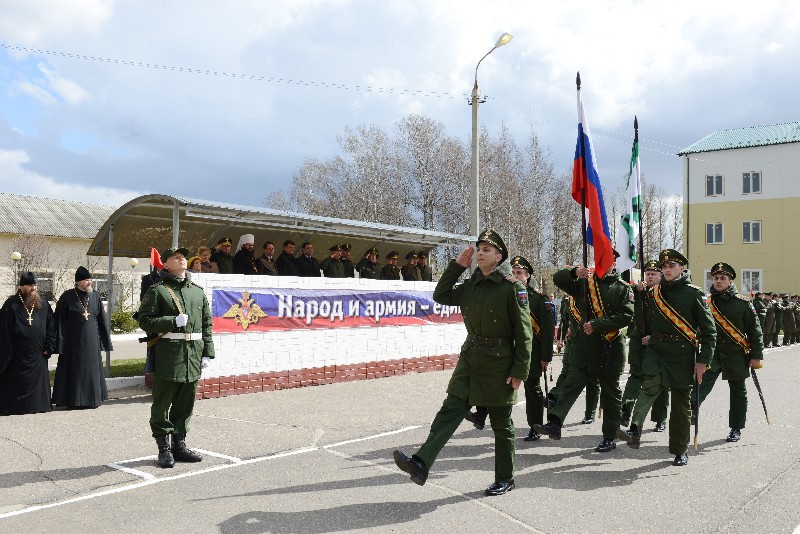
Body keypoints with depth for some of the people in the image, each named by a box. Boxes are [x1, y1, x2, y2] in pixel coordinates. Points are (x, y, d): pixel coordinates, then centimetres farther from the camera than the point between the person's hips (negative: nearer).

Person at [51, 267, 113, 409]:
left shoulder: (95, 296, 6)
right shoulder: (67, 296, -5)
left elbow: (101, 319, 10)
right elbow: (59, 320, -5)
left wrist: (105, 341, 9)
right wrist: (60, 343, -11)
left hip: (91, 341, 4)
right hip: (73, 341, -4)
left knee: (92, 369, 7)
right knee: (74, 370, 1)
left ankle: (92, 399, 16)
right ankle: (73, 401, 9)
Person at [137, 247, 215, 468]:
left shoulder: (198, 292, 15)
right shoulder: (158, 290, -1)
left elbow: (206, 324, 14)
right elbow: (145, 320, -7)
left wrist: (207, 353, 8)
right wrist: (174, 321, -16)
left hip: (193, 355, 5)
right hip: (168, 354, -5)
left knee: (185, 404, 12)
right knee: (162, 404, 3)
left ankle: (179, 445, 24)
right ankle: (164, 448, 13)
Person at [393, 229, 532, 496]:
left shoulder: (512, 287, -10)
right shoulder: (471, 285, 9)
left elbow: (523, 331, -12)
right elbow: (441, 296, 14)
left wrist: (520, 371, -15)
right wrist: (456, 265, 5)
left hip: (499, 361, -5)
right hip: (470, 356, 5)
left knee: (501, 424, 7)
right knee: (450, 409, -5)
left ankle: (505, 479, 22)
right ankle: (421, 464, -12)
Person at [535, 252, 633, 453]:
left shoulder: (622, 288, 1)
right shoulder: (583, 283, 10)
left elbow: (626, 316, -11)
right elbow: (558, 278, 5)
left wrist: (597, 325, -18)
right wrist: (574, 272, -15)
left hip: (610, 348, -2)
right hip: (584, 345, 2)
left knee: (610, 393, 8)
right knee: (572, 383, -9)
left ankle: (610, 438, 18)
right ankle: (555, 424, -17)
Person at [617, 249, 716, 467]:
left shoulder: (694, 293, -3)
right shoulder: (654, 293, 10)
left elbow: (709, 330, -3)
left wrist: (702, 360, -8)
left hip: (683, 354, -2)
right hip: (656, 350, 2)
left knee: (681, 403, 7)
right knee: (650, 386, -24)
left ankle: (680, 451, 19)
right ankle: (634, 432, -35)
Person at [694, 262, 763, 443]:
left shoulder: (742, 303, -2)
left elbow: (755, 330, 0)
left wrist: (756, 355, -5)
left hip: (736, 355, -1)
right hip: (712, 353, 1)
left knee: (738, 392, 11)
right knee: (700, 388, -13)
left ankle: (736, 428, 24)